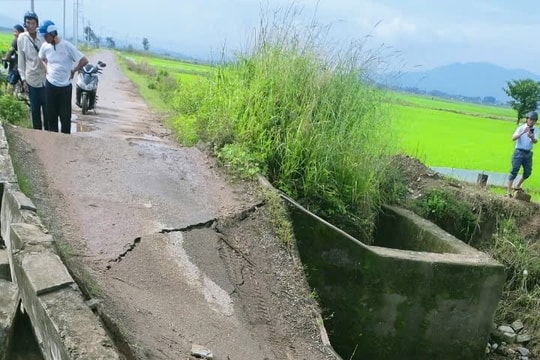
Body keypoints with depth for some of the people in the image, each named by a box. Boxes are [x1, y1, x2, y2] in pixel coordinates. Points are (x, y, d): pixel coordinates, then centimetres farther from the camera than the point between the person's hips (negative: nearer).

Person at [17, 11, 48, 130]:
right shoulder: (21, 38, -3)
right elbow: (21, 60, 3)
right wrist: (23, 79, 2)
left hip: (45, 78, -2)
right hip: (31, 79, 2)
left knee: (47, 108, 2)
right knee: (35, 109, 10)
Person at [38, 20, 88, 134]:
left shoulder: (67, 46, -14)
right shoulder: (45, 46, 0)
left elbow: (84, 61, -12)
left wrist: (73, 71, -6)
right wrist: (47, 68, 8)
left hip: (65, 86, -4)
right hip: (50, 85, 4)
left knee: (65, 116, 3)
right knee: (51, 114, 10)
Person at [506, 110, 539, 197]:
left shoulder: (535, 130, 4)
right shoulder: (521, 128, -7)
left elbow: (535, 141, -12)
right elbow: (513, 138, -21)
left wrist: (532, 137, -34)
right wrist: (523, 132, -33)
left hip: (528, 153, 5)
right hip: (519, 152, -5)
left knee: (528, 172, 8)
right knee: (514, 171, -9)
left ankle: (517, 187, 28)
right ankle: (508, 192, -11)